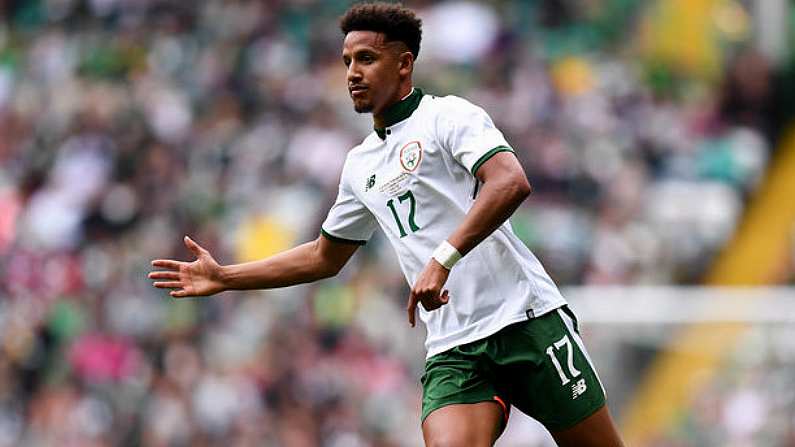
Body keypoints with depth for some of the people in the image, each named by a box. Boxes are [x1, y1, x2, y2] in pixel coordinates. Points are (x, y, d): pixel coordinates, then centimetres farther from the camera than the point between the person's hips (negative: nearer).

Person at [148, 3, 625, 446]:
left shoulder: (449, 115, -3)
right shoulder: (361, 165, 18)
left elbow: (511, 182, -20)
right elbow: (326, 256, 31)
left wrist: (443, 258, -27)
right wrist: (224, 277, 26)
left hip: (527, 320, -5)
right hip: (452, 351, 5)